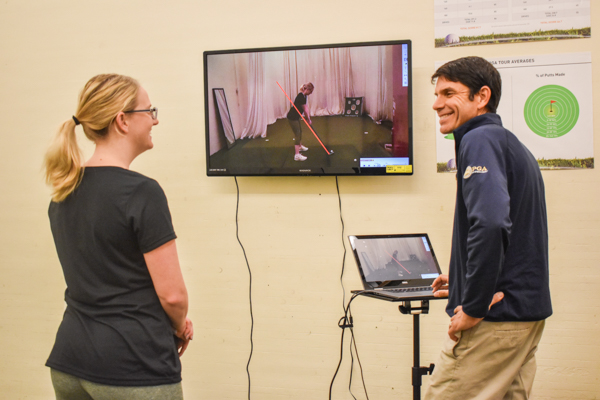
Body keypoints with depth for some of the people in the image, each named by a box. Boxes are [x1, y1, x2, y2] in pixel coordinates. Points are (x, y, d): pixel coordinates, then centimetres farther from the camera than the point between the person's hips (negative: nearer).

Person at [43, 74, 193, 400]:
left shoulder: (64, 191, 7)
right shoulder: (141, 193, -16)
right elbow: (172, 294, -16)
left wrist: (170, 323, 14)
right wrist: (180, 327, 6)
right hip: (135, 372, -7)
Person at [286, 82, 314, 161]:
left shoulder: (304, 96, 6)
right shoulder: (301, 97, -25)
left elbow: (306, 108, 9)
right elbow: (305, 110, -17)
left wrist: (308, 118, 5)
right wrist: (308, 119, -6)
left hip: (296, 117, 10)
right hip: (292, 117, -10)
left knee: (300, 131, 26)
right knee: (297, 134, -10)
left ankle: (300, 146, 49)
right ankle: (297, 155, -12)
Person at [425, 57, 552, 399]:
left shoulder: (480, 140, -13)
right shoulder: (514, 146, 18)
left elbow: (490, 223, -28)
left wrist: (473, 306, -21)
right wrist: (466, 281, 24)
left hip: (497, 318, -10)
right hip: (528, 313, 10)